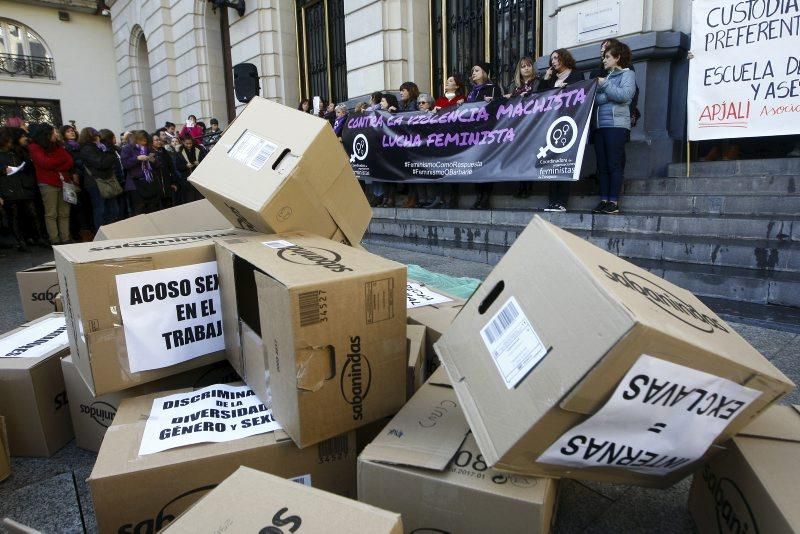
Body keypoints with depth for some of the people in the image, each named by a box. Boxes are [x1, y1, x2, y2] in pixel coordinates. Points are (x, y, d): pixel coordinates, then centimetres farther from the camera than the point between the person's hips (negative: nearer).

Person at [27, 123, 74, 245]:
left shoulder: (57, 145, 15)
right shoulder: (34, 147, 0)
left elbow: (70, 162, 4)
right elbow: (46, 163, -13)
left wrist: (56, 167, -10)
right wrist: (62, 158, 1)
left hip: (64, 182, 5)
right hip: (48, 184, -5)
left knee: (65, 213, 3)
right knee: (51, 214, -3)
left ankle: (66, 239, 4)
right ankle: (55, 241, -3)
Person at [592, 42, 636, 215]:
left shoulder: (627, 74, 6)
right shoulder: (606, 77, 25)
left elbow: (625, 95, -12)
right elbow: (596, 100, 17)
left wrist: (604, 85, -7)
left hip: (616, 124, -6)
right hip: (600, 125, 6)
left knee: (614, 164, -9)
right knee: (602, 165, 2)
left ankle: (614, 202, -9)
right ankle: (604, 201, 4)